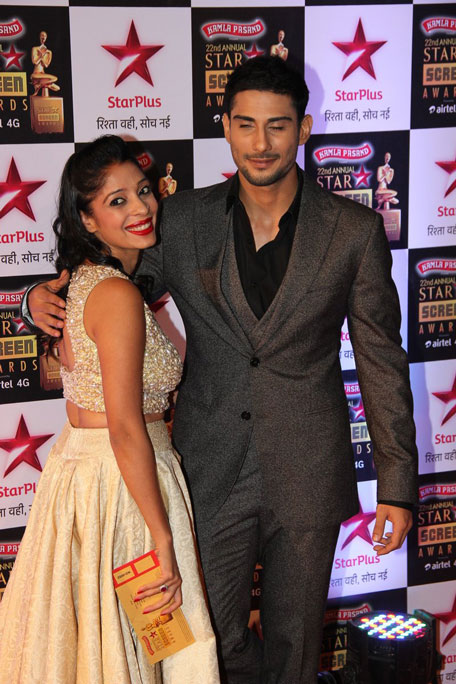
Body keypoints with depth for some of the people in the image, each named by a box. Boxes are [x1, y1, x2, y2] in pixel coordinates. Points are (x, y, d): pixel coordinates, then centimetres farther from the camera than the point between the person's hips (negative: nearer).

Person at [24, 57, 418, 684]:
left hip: (306, 478, -1)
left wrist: (396, 486, -1)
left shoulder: (354, 231, -5)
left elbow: (382, 362, -1)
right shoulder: (183, 219, -2)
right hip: (211, 474, 1)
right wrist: (49, 297, -12)